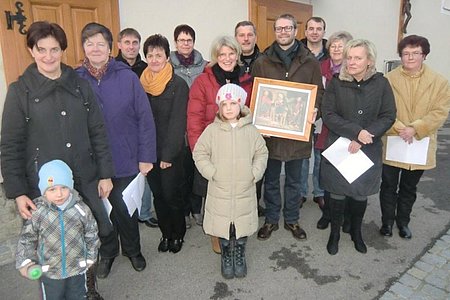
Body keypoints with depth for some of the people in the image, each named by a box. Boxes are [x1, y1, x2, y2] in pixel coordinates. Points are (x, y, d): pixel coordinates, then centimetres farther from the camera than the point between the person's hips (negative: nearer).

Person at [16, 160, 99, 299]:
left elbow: (91, 234, -4)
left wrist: (90, 256, 3)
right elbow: (27, 238, -4)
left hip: (78, 268, 1)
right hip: (49, 271, 0)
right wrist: (25, 262, -8)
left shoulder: (81, 209, -17)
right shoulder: (37, 213, -18)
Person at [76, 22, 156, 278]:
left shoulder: (127, 77, -9)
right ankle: (107, 252, 41)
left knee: (126, 208, 12)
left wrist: (146, 157, -10)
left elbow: (145, 119, -9)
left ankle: (132, 250, 38)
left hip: (125, 161, -2)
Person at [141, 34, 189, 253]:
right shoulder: (141, 83, 4)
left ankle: (178, 234, 27)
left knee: (172, 194, 4)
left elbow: (177, 123, -12)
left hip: (171, 153, -4)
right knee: (158, 194, 13)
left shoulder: (178, 85, -9)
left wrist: (168, 154, -15)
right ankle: (166, 234, 32)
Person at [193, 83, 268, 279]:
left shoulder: (250, 130, -3)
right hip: (219, 190, 0)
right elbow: (200, 154, 0)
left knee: (243, 225, 12)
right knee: (222, 225, 12)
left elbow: (261, 153, 5)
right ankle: (226, 256, 36)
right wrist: (212, 173, -9)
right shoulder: (212, 130, -6)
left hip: (245, 190, 1)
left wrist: (255, 173, -5)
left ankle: (240, 256, 37)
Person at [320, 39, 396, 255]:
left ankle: (356, 232, 37)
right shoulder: (336, 83, -4)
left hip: (368, 151, 1)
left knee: (361, 193, 13)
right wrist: (356, 131, -20)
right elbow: (328, 115, -10)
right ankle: (335, 233, 28)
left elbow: (388, 116, -4)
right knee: (338, 193, 6)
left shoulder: (381, 83, -2)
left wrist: (364, 137, -16)